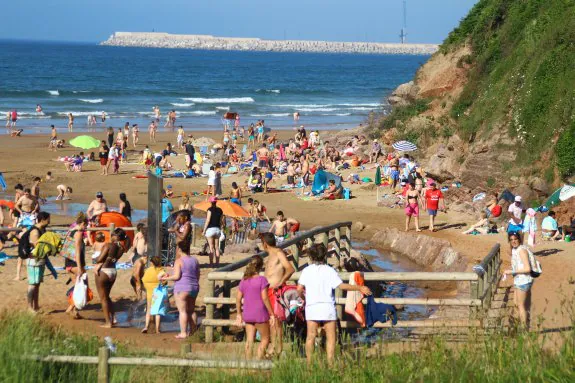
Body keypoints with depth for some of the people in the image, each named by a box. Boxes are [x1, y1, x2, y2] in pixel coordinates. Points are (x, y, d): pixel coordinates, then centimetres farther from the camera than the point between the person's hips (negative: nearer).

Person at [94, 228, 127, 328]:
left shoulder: (108, 245, -18)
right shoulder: (121, 248, -1)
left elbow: (99, 259, -17)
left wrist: (97, 263, 3)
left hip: (103, 272, -6)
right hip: (113, 271, 6)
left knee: (103, 298, 3)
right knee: (107, 297, 23)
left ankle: (108, 323, 3)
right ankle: (112, 319, 23)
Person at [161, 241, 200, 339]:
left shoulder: (179, 261, -11)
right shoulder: (195, 260, 9)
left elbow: (176, 276, -18)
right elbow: (198, 276, 12)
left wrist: (166, 278, -4)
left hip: (182, 288, -7)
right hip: (194, 287, 7)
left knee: (182, 311, -4)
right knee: (191, 310, 15)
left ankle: (183, 333, -6)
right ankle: (192, 331, 17)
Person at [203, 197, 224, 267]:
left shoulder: (210, 209, -9)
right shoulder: (220, 210, 6)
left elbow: (208, 220, -12)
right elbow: (221, 221, 11)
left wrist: (204, 230, -7)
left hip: (210, 229, -5)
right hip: (217, 229, 5)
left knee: (211, 247, -4)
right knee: (217, 247, 9)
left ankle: (211, 263, -6)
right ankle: (217, 263, 9)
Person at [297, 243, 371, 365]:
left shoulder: (306, 271, 5)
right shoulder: (329, 270, -1)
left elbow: (299, 289, 0)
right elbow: (341, 285, -8)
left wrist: (302, 296, 22)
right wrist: (360, 288, -1)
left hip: (311, 306, 2)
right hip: (327, 307, -2)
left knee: (311, 336, 4)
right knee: (330, 337, 3)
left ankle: (309, 363, 1)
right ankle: (330, 363, -4)